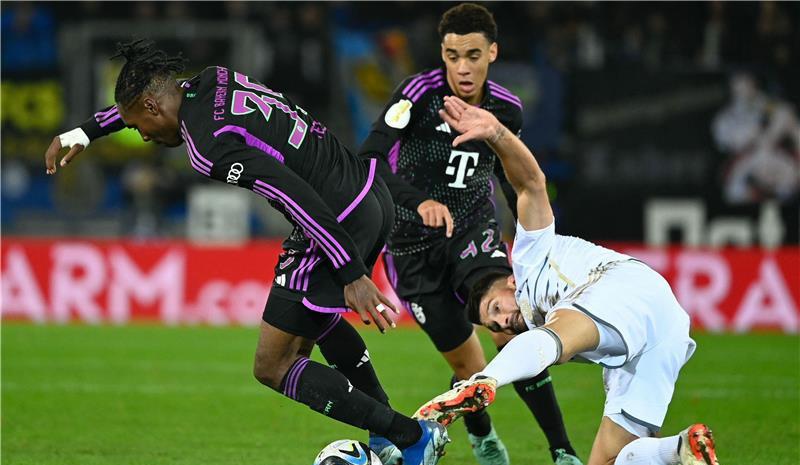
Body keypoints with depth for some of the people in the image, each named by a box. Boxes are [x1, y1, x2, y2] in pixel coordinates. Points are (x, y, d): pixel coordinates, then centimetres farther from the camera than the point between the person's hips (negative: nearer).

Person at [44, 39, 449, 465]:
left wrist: (351, 274, -25)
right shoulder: (212, 81, 8)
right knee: (319, 319, 34)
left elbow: (301, 200, -26)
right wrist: (82, 134, 32)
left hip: (340, 228, -9)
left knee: (272, 367, 2)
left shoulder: (210, 147, -18)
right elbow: (144, 96, 32)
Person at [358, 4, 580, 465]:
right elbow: (370, 158, -30)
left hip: (474, 228, 2)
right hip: (414, 242, -2)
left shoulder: (506, 108, -4)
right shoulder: (420, 91, -19)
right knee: (467, 363, -1)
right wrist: (419, 201, -45)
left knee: (511, 333, -22)